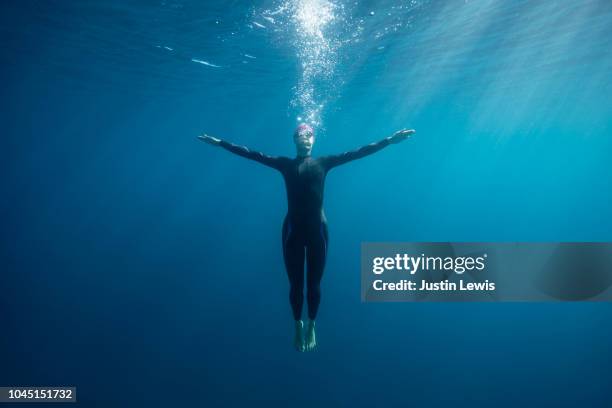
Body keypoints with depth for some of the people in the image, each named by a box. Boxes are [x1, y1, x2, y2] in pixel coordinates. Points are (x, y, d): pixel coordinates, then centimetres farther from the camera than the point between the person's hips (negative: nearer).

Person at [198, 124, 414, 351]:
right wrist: (220, 143, -1)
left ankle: (311, 326, 31)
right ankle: (298, 326, 31)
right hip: (292, 230, 0)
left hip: (317, 229, 0)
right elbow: (252, 154, 2)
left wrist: (390, 140, -4)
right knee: (295, 283, 9)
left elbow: (357, 153, 1)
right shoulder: (285, 164, 5)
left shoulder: (323, 162, 5)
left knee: (314, 283, 9)